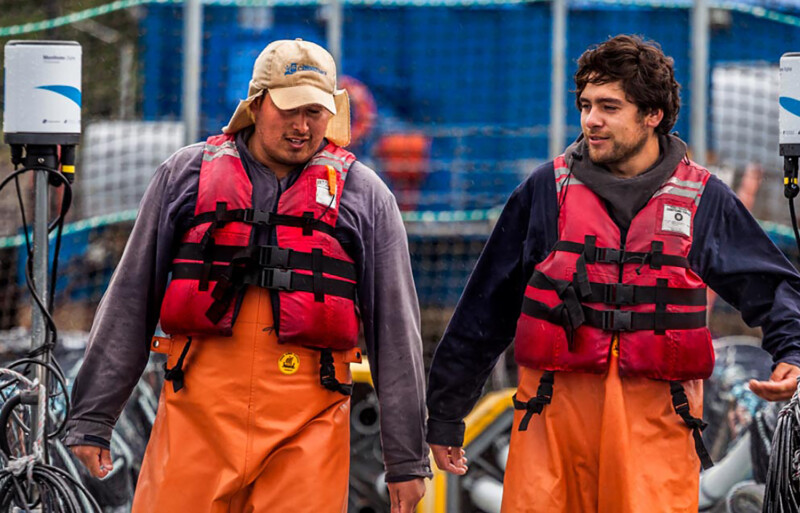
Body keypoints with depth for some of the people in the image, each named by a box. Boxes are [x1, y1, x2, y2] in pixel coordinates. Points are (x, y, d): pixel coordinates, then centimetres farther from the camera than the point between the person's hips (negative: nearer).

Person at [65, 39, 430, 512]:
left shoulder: (365, 195, 10)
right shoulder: (187, 175, 11)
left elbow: (396, 328, 9)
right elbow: (130, 302, 12)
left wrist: (407, 458, 6)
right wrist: (93, 417, 7)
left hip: (308, 424, 0)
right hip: (199, 410, 0)